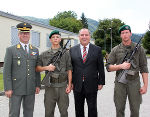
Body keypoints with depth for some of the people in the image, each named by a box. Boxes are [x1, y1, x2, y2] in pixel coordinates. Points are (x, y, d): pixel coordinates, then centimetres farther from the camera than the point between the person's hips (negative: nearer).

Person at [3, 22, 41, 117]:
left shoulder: (35, 50, 11)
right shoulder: (11, 50, -1)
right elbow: (6, 71, -5)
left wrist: (38, 85, 7)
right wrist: (7, 88, -11)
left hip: (30, 89, 4)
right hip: (16, 88, -3)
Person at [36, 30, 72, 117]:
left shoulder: (66, 53, 4)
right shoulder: (44, 54, 7)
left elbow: (69, 70, 2)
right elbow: (37, 68, 8)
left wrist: (69, 85, -4)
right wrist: (46, 68, -10)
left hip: (63, 87, -1)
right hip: (50, 87, 1)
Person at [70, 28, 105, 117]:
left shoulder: (97, 49, 2)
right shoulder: (72, 50, 5)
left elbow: (101, 68, 2)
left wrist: (101, 82, -2)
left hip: (92, 86, -1)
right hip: (77, 86, 2)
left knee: (92, 109, 8)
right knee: (78, 109, 14)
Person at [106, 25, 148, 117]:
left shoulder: (139, 48, 3)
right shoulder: (116, 50, 4)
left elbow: (144, 68, 1)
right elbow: (108, 67, 3)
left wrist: (145, 85, -5)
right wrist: (121, 66, -14)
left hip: (134, 82, 0)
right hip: (120, 83, 1)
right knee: (119, 110, 8)